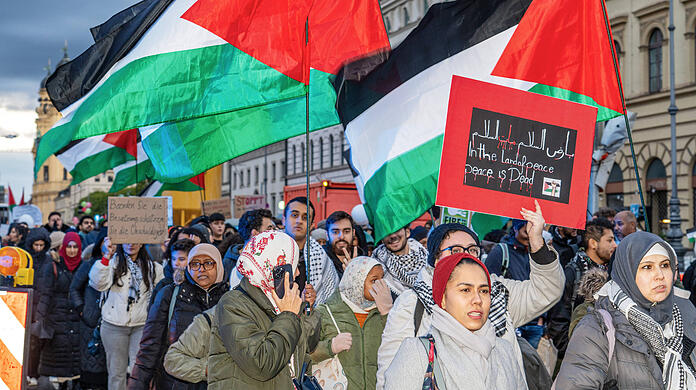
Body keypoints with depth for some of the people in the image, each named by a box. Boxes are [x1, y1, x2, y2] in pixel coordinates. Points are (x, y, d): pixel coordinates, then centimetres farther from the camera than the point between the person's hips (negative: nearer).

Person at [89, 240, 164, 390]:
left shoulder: (152, 267, 8)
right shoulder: (113, 262, 0)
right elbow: (98, 284, -17)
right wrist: (107, 256, -22)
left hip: (141, 325, 1)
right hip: (114, 325, -1)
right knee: (117, 371, 6)